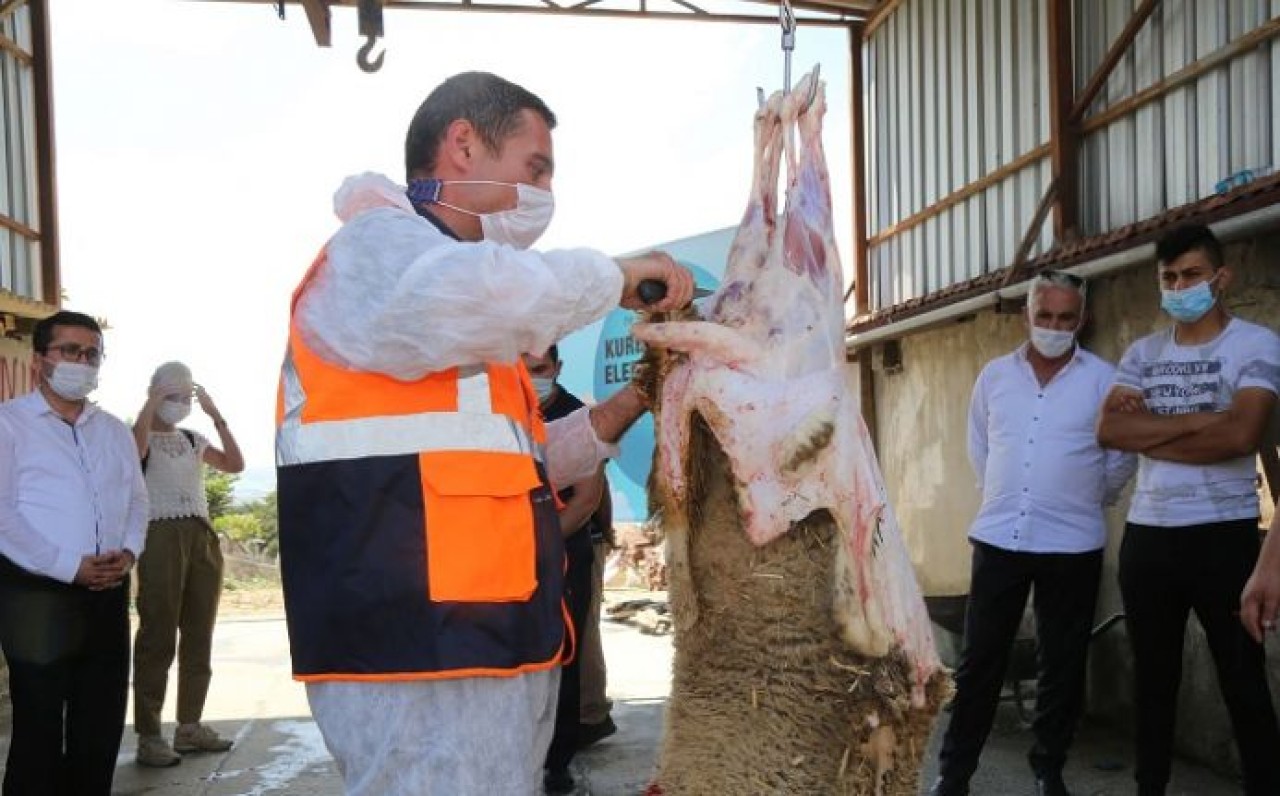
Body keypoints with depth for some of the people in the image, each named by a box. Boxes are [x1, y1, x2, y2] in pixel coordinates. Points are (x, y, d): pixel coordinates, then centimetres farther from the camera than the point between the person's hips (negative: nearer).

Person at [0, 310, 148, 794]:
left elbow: (137, 498, 16)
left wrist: (129, 551, -4)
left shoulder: (114, 431, 17)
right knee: (39, 728, 1)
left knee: (102, 727, 10)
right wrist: (69, 567, -16)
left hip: (108, 592, 6)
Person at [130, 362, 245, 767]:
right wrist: (153, 402, -14)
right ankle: (148, 734, -4)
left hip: (202, 536, 6)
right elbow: (134, 449, -23)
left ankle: (190, 725, 18)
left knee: (199, 634, 9)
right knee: (158, 635, -7)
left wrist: (216, 416, 2)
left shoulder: (194, 440, 18)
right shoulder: (144, 438, 2)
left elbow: (235, 464, 5)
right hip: (162, 535, -6)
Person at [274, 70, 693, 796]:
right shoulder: (376, 247, -8)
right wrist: (616, 275, -15)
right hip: (423, 656, -10)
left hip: (492, 647, 10)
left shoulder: (463, 308, 23)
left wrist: (629, 405, 14)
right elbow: (481, 294, -33)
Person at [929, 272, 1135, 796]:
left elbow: (1122, 457, 4)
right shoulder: (994, 375, 5)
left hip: (1073, 545, -1)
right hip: (998, 538, 2)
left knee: (1063, 664, 9)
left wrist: (1087, 502, 10)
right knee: (979, 661, 5)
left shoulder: (1103, 379, -2)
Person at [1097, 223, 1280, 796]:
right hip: (1147, 535, 5)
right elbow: (1108, 431, -4)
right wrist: (1195, 420, -12)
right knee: (1153, 677, 15)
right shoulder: (1142, 353, 9)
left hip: (1223, 535, -5)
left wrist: (1148, 430, -9)